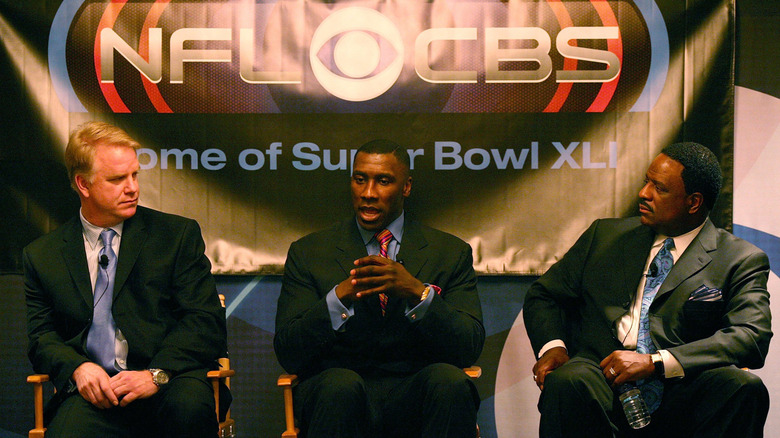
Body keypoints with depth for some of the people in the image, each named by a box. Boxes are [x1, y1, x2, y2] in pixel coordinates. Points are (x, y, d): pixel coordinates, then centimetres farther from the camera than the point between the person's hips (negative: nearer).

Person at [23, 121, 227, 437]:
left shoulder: (178, 234, 9)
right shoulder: (42, 255, 15)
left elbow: (205, 319, 2)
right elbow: (42, 337, 13)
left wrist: (158, 374, -13)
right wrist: (78, 368, -10)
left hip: (170, 379, 1)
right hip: (94, 389, 0)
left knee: (189, 406, -34)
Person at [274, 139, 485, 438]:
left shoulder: (451, 253, 10)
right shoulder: (308, 253, 9)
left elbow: (469, 349, -2)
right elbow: (288, 355, -1)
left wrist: (417, 292, -19)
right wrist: (341, 295, -18)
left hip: (416, 393, 2)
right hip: (338, 393, -1)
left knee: (450, 381, -31)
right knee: (340, 383, -35)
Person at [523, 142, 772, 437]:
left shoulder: (741, 261, 9)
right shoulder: (605, 234, 20)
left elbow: (753, 337, -6)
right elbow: (543, 295, 21)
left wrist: (655, 362, -18)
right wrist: (552, 346, -2)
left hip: (681, 402, 0)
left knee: (743, 387, -31)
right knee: (567, 381, -34)